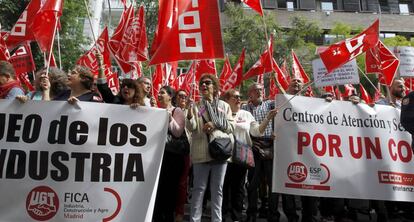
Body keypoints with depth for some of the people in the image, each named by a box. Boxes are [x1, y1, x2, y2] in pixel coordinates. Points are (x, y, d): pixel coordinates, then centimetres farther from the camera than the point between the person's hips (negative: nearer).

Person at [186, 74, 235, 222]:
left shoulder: (224, 106, 11)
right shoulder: (196, 106, 6)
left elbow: (231, 127, 4)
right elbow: (191, 128, -7)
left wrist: (215, 124, -11)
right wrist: (190, 116, -27)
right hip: (201, 152, -2)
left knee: (217, 189, 10)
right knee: (199, 188, 3)